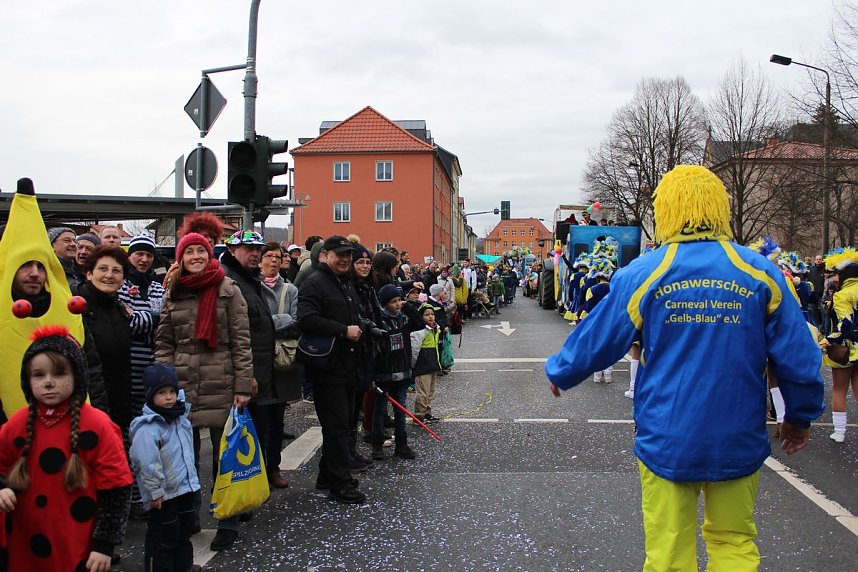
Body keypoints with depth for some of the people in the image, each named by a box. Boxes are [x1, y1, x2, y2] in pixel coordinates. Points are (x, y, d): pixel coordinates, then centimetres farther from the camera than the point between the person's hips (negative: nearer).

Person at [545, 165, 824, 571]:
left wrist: (558, 372, 19)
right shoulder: (760, 272, -5)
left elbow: (594, 343, 0)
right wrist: (801, 416, 15)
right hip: (739, 442, 2)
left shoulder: (642, 274, -9)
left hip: (667, 442, -1)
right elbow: (799, 358, -2)